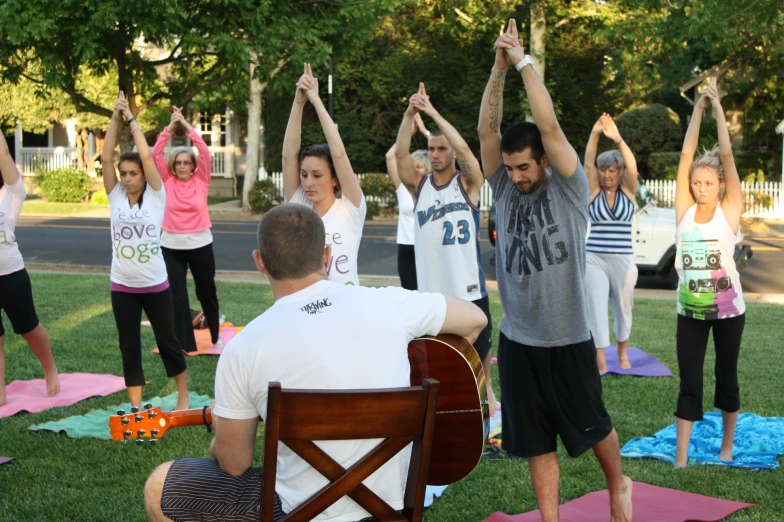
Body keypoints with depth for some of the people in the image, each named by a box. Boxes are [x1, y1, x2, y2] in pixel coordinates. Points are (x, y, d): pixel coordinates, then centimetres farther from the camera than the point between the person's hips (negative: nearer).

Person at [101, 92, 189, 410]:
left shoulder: (155, 196, -4)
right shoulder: (116, 197, 2)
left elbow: (147, 157, -14)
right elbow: (106, 158, -7)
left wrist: (132, 120, -10)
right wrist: (115, 119, -11)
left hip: (155, 284, -2)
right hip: (122, 286, 2)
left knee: (167, 340, 11)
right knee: (129, 345, 8)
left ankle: (183, 393, 30)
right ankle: (135, 406, 17)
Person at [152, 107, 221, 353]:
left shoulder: (201, 181, -1)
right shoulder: (167, 182, 0)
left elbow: (205, 153, -12)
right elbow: (156, 154, -8)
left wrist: (188, 127, -15)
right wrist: (170, 127, -16)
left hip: (200, 244, 0)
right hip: (171, 246, 0)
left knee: (207, 291, 15)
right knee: (176, 296, 1)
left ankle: (215, 335, 35)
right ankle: (184, 343, 9)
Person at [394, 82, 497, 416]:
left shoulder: (468, 183, -1)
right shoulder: (420, 186, 5)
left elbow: (464, 148, -19)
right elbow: (400, 154, -11)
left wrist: (432, 112, -22)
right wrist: (410, 114, -24)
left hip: (467, 285, -2)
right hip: (430, 285, 2)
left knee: (479, 344, 11)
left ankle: (486, 388, 34)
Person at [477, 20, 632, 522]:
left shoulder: (570, 189, -8)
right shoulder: (505, 188, 2)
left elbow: (549, 126, -19)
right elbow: (486, 128, -7)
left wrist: (525, 61, -17)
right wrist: (499, 69, -15)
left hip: (568, 337, -3)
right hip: (518, 338, 3)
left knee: (591, 424, 15)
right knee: (535, 439, 9)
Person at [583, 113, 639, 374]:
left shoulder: (628, 191, 1)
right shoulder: (594, 190, 1)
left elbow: (632, 167, -16)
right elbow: (588, 163, -13)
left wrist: (617, 138, -31)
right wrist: (594, 135, -29)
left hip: (623, 261, 1)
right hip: (594, 259, -1)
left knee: (623, 308, 14)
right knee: (596, 307, -9)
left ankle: (622, 352, 35)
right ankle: (600, 359, -11)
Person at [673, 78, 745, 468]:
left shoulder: (730, 210, -6)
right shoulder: (684, 209, -2)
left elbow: (727, 154, -11)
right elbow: (686, 156, -5)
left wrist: (718, 108, -8)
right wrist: (698, 110, -5)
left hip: (727, 307, -1)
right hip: (690, 308, 1)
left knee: (726, 375, 13)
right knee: (689, 383, 1)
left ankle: (726, 445, 30)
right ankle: (681, 457, 1)